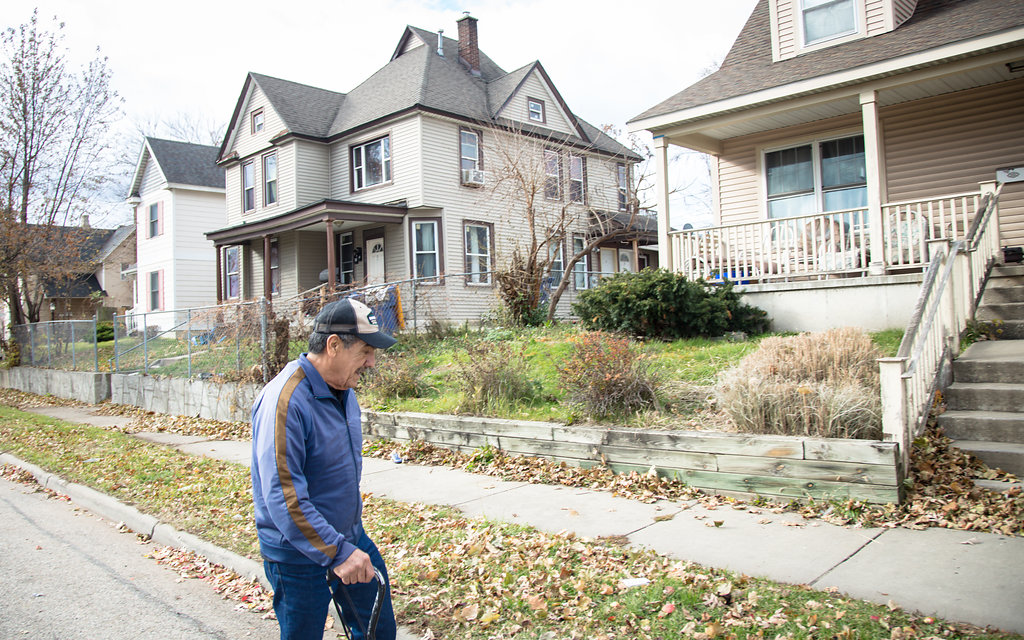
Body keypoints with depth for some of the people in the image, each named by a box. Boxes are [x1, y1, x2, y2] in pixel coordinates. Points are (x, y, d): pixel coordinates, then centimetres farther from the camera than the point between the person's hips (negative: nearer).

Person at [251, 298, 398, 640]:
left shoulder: (343, 387, 3)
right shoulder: (286, 400, -26)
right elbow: (283, 496, -30)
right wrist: (337, 552, -30)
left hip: (350, 536, 8)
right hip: (301, 552, -8)